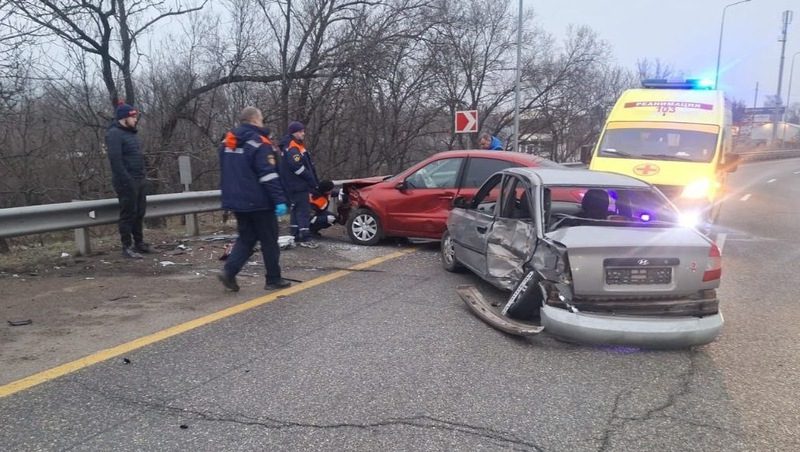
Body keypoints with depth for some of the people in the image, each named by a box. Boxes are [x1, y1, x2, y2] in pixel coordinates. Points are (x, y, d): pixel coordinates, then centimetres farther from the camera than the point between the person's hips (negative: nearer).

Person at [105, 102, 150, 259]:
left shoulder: (130, 132, 17)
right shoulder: (114, 134, -12)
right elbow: (115, 160, -21)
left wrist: (142, 177, 13)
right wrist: (126, 180, -24)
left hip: (139, 180, 9)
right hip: (127, 182, -9)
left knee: (140, 212, 14)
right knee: (128, 214, -4)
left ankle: (139, 242, 24)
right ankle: (127, 247, 2)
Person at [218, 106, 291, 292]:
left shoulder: (227, 142, 12)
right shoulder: (259, 143, -14)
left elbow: (225, 173, 20)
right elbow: (269, 175, -21)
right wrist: (280, 200, -21)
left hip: (237, 201, 7)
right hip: (259, 202, -7)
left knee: (246, 238, 15)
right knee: (269, 241, 5)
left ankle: (229, 271, -2)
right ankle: (274, 279, 11)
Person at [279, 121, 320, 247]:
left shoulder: (296, 146, 19)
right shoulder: (292, 148, -14)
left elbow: (308, 165, 20)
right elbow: (297, 167, -24)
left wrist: (313, 182, 15)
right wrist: (312, 181, -16)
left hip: (296, 186, 11)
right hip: (298, 186, -11)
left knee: (297, 210, 13)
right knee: (304, 211, -10)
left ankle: (296, 237, 18)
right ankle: (305, 238, -11)